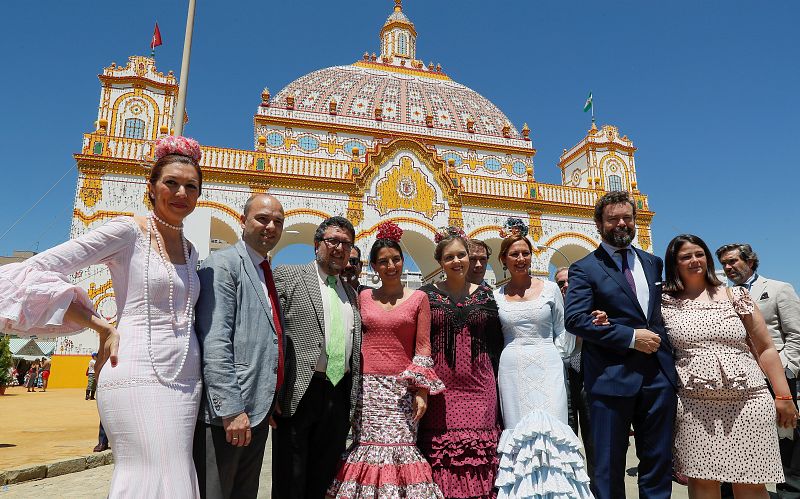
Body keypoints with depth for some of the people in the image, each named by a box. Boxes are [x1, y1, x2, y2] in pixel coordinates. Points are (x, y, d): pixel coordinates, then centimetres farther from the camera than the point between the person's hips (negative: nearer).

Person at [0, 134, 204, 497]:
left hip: (187, 382, 7)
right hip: (139, 378, -7)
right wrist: (103, 327, -9)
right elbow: (35, 271, -8)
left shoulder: (190, 250, 14)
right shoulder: (128, 231, -6)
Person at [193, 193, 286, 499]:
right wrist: (231, 410, -22)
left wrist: (272, 403, 16)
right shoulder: (222, 264, -8)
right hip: (227, 414, -8)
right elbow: (214, 342, -18)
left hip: (259, 410, 8)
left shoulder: (267, 274, 17)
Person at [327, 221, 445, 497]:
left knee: (399, 448, -4)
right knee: (364, 447, 3)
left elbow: (423, 347, 2)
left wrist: (421, 391, -5)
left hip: (401, 388, -2)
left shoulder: (418, 298, 3)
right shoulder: (364, 297, 9)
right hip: (366, 387, 2)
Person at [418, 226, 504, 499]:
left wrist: (495, 382, 6)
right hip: (439, 388, -1)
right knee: (440, 452, -2)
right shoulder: (426, 294, 3)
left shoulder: (485, 294, 8)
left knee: (478, 448, -2)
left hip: (478, 385, 1)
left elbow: (495, 343, 11)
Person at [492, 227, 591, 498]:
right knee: (518, 432, 3)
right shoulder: (497, 296, 6)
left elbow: (562, 335, 9)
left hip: (546, 368, -1)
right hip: (512, 371, 1)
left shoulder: (550, 288, 4)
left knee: (551, 431, -6)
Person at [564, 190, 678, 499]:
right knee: (610, 465, 6)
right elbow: (574, 319, -14)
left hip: (659, 375, 5)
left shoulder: (653, 263, 14)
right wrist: (631, 337, -16)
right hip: (612, 378, -5)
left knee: (658, 461, 15)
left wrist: (662, 342, 0)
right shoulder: (584, 269, -3)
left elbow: (663, 309, 21)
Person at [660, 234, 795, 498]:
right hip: (694, 405, -1)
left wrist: (783, 396, 5)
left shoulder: (736, 296, 9)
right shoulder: (665, 303, 5)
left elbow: (766, 349, 9)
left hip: (748, 402, 1)